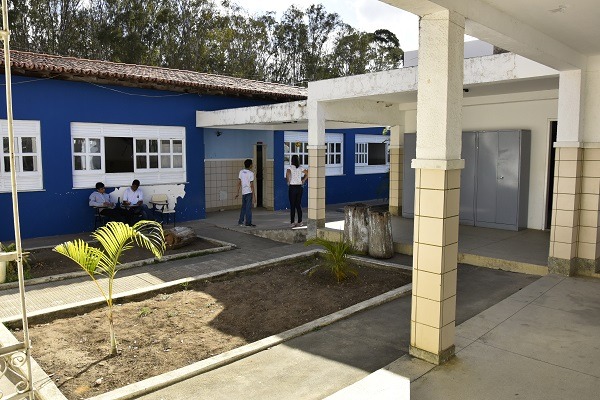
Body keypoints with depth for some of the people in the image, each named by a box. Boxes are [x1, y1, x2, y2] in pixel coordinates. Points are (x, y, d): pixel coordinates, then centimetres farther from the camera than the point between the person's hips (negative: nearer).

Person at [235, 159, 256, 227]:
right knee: (248, 208, -1)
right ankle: (248, 223, 2)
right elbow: (251, 185, -13)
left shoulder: (241, 172, 5)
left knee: (243, 207, 15)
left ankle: (240, 222, 19)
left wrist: (238, 193, 13)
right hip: (249, 193, -6)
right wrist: (254, 196, -11)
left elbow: (239, 183, 6)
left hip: (243, 192, 6)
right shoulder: (251, 173, -11)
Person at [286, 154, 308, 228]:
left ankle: (292, 223, 2)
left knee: (292, 206, 2)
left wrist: (288, 181, -13)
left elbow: (288, 173, -27)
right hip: (299, 187, 4)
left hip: (292, 187, -4)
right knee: (299, 205, 11)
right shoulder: (301, 167, 5)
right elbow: (307, 173, 5)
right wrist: (303, 180, 10)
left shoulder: (291, 167, -8)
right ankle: (300, 222, 13)